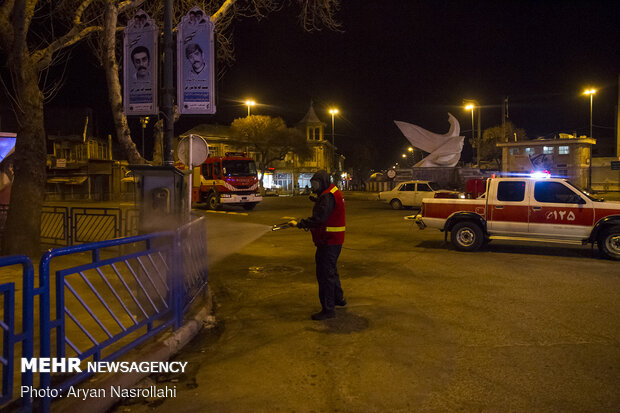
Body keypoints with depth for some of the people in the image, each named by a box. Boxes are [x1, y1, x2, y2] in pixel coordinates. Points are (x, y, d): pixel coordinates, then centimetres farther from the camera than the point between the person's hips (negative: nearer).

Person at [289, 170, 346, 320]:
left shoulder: (327, 197, -20)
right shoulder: (334, 192, 14)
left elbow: (318, 220, -28)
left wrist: (299, 224, -24)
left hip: (328, 242, -11)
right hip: (334, 240, 11)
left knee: (325, 274, -7)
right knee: (331, 270, 25)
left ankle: (328, 309, -1)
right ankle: (338, 298, 42)